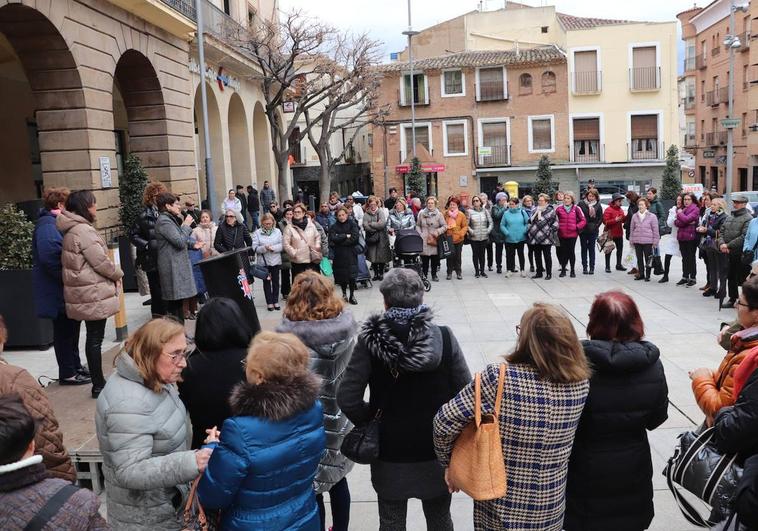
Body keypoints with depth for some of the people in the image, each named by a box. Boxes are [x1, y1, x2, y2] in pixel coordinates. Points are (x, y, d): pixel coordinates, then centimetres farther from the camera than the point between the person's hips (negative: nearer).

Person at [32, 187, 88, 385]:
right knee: (64, 330, 0)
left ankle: (75, 366, 29)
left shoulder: (57, 222, 13)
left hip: (67, 289, 10)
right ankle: (67, 374, 11)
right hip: (58, 291, -10)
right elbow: (48, 256, -31)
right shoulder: (47, 225, -19)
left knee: (71, 328, 18)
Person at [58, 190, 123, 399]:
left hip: (86, 292, 10)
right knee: (95, 339, -3)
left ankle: (98, 382, 22)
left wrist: (112, 274, 11)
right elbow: (100, 261, -18)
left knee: (93, 337, 14)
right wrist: (118, 274, -1)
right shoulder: (83, 230, -18)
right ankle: (98, 385, 4)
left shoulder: (73, 229, 14)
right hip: (93, 293, -10)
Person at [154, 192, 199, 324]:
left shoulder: (170, 219, 16)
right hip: (172, 267, -10)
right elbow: (180, 242, -21)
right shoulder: (164, 221, -16)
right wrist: (186, 225, -9)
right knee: (173, 303, -8)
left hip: (178, 265, 10)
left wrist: (192, 245, 16)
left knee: (178, 301, 14)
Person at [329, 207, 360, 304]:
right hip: (339, 255, 1)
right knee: (342, 275, 6)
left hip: (351, 254, -1)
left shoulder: (352, 224, 1)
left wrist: (340, 240, -11)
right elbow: (333, 239, -11)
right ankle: (344, 294, 24)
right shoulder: (334, 227, 5)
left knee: (352, 275, -5)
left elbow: (355, 237, -12)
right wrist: (346, 236, -10)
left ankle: (352, 296, 6)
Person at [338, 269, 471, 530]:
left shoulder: (370, 341, -17)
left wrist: (371, 422, -1)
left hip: (389, 452, 0)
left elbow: (347, 399, -18)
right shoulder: (444, 337, -14)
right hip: (436, 450, 1)